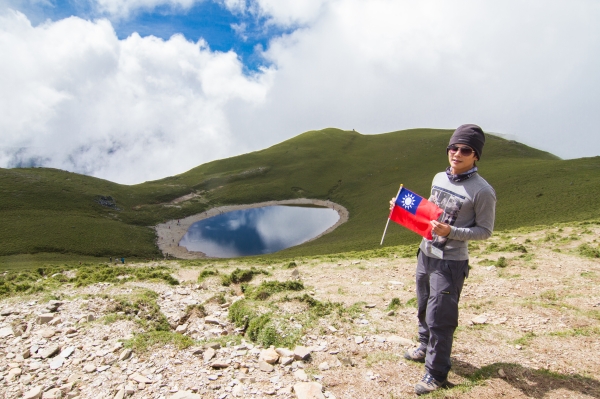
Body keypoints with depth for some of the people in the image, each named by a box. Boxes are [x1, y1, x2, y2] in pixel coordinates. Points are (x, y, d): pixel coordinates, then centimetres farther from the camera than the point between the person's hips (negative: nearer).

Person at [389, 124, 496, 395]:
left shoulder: (482, 191, -16)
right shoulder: (439, 178, 5)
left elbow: (485, 230, -11)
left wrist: (450, 232, -25)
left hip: (450, 263, -7)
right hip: (425, 253, 7)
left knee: (439, 318, 0)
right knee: (424, 307, 22)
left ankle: (436, 373, 18)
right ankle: (425, 347, 45)